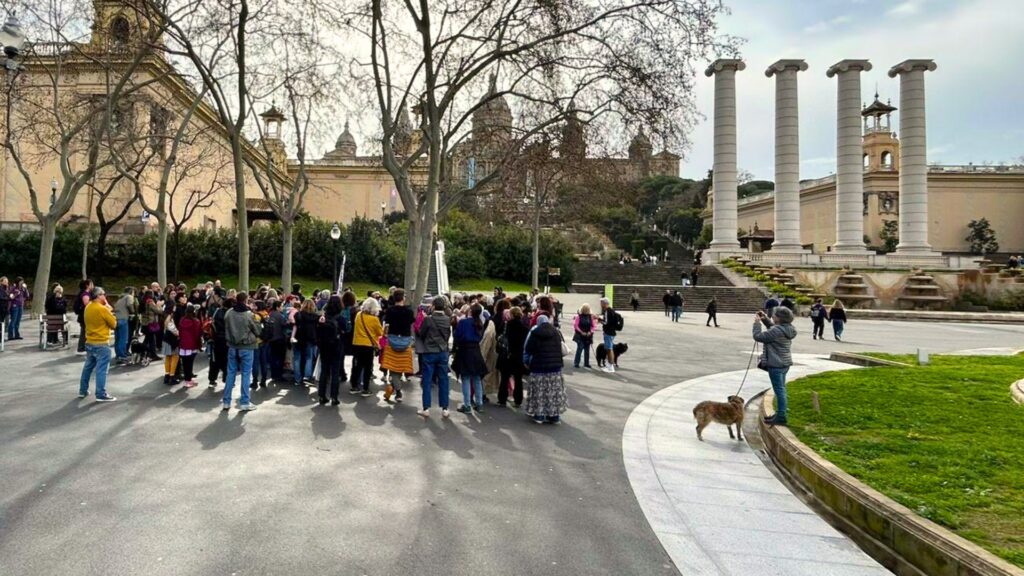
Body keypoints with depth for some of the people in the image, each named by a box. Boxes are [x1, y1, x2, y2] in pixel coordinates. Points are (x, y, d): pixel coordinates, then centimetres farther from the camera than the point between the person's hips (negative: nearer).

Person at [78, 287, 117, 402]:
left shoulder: (87, 308, 6)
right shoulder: (103, 309, -16)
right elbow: (114, 324, -8)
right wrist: (108, 309, 2)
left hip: (89, 342, 8)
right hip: (101, 344, -8)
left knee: (88, 367, 18)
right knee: (101, 369, -5)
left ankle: (83, 390, 25)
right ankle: (101, 395, -5)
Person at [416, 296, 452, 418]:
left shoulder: (428, 319, -13)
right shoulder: (448, 320, -2)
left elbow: (420, 335, 0)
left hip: (429, 353, -3)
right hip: (443, 352, 3)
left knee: (427, 381, 4)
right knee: (443, 381, 7)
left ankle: (426, 408, 5)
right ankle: (445, 408, 10)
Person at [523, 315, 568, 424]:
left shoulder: (534, 333, -5)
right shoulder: (556, 333, 6)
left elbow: (527, 350, -2)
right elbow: (561, 350, 15)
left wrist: (526, 362, 12)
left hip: (538, 367, -3)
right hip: (555, 367, 3)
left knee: (539, 392, 4)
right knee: (554, 392, 8)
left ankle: (539, 414, 7)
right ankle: (554, 415, 11)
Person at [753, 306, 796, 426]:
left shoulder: (777, 331, -24)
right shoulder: (786, 329, 4)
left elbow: (758, 336, -19)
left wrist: (757, 322, -8)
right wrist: (765, 319, 12)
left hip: (776, 365, -10)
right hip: (784, 363, 10)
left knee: (779, 390, -4)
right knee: (781, 389, 18)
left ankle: (781, 417, 2)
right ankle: (780, 413, 29)